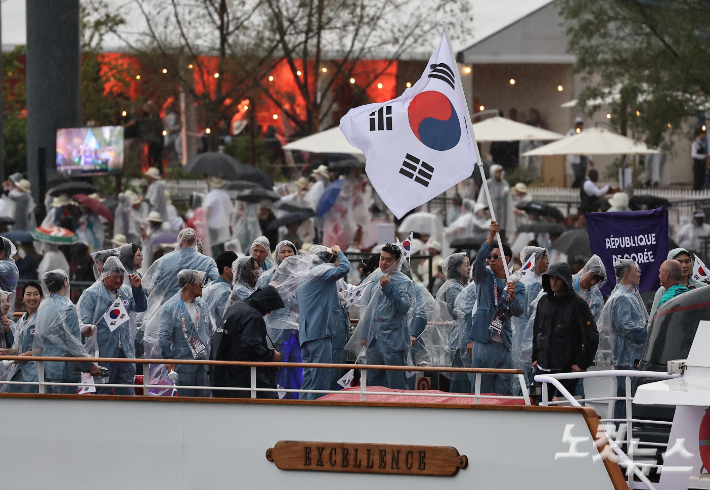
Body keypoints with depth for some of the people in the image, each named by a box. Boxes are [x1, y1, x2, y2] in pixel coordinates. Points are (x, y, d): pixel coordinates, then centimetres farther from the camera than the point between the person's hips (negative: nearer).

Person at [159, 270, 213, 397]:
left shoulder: (202, 305, 12)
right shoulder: (170, 307, -7)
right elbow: (164, 336, -8)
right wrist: (168, 358, -14)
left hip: (204, 362, 6)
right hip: (184, 362, -6)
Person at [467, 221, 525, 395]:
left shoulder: (517, 286, 12)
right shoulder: (484, 278, 9)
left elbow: (519, 311, -2)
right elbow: (479, 259, -11)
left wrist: (512, 297, -24)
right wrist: (491, 236, -23)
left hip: (504, 345, 2)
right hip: (483, 342, -2)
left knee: (504, 392, 3)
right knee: (481, 389, -4)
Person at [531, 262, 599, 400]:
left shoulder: (577, 304, -7)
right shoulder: (544, 302, 11)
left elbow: (591, 337, -7)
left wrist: (582, 364, -7)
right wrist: (535, 357, 17)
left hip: (567, 368, -5)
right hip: (543, 368, 5)